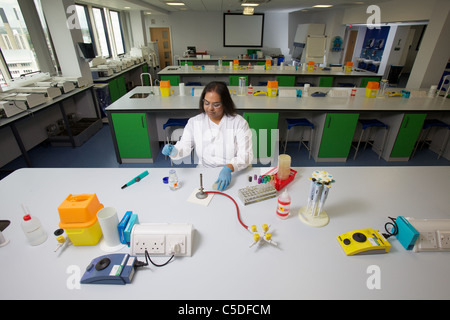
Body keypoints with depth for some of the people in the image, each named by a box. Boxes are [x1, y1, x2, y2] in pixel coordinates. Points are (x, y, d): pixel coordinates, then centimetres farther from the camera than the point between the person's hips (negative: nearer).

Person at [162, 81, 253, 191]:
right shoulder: (194, 122, 6)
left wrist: (229, 168, -30)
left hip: (234, 175, -2)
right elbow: (185, 146, 5)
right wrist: (174, 151, -19)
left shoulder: (239, 122, -4)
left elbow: (246, 154, -12)